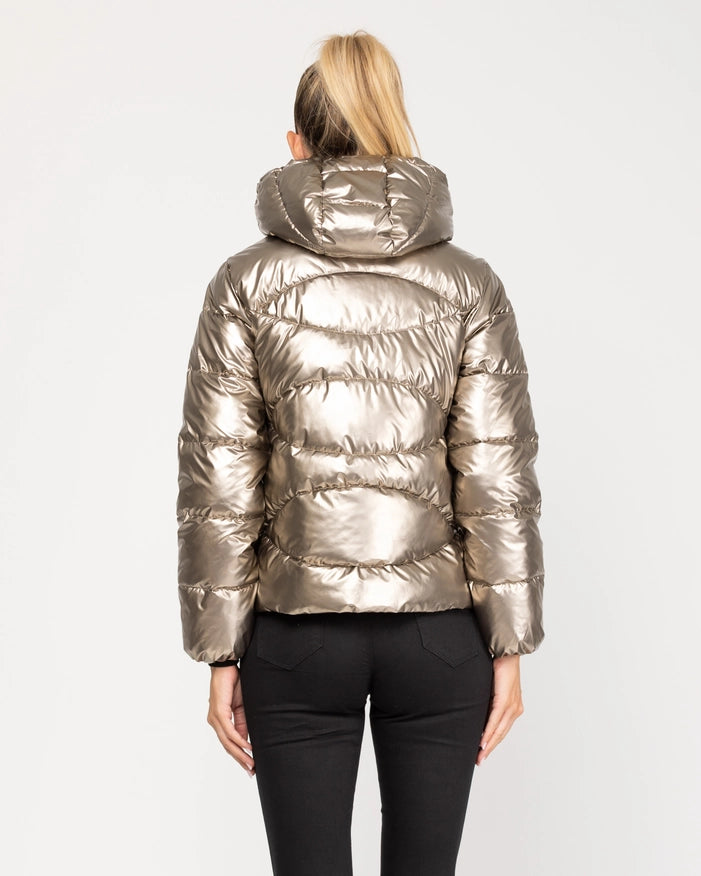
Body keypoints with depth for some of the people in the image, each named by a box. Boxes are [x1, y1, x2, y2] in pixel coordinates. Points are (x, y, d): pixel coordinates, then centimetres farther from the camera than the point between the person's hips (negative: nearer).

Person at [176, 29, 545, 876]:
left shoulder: (247, 283, -4)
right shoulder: (468, 284, -2)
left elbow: (217, 485, -5)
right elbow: (498, 480, -5)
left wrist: (221, 655, 1)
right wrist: (508, 647, 1)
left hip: (300, 635, -1)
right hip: (439, 631, 1)